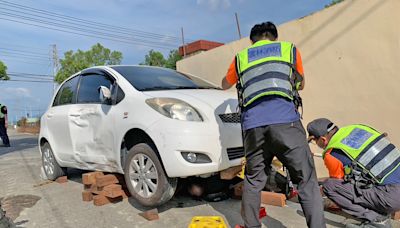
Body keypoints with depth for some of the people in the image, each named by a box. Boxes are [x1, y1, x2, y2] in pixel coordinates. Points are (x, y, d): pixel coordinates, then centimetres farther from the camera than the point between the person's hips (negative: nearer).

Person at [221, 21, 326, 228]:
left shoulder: (241, 57, 24)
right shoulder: (290, 49, 22)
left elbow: (225, 85, 40)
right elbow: (300, 84, 36)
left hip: (252, 124, 2)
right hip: (285, 120, -1)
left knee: (253, 180, 17)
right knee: (306, 180, 5)